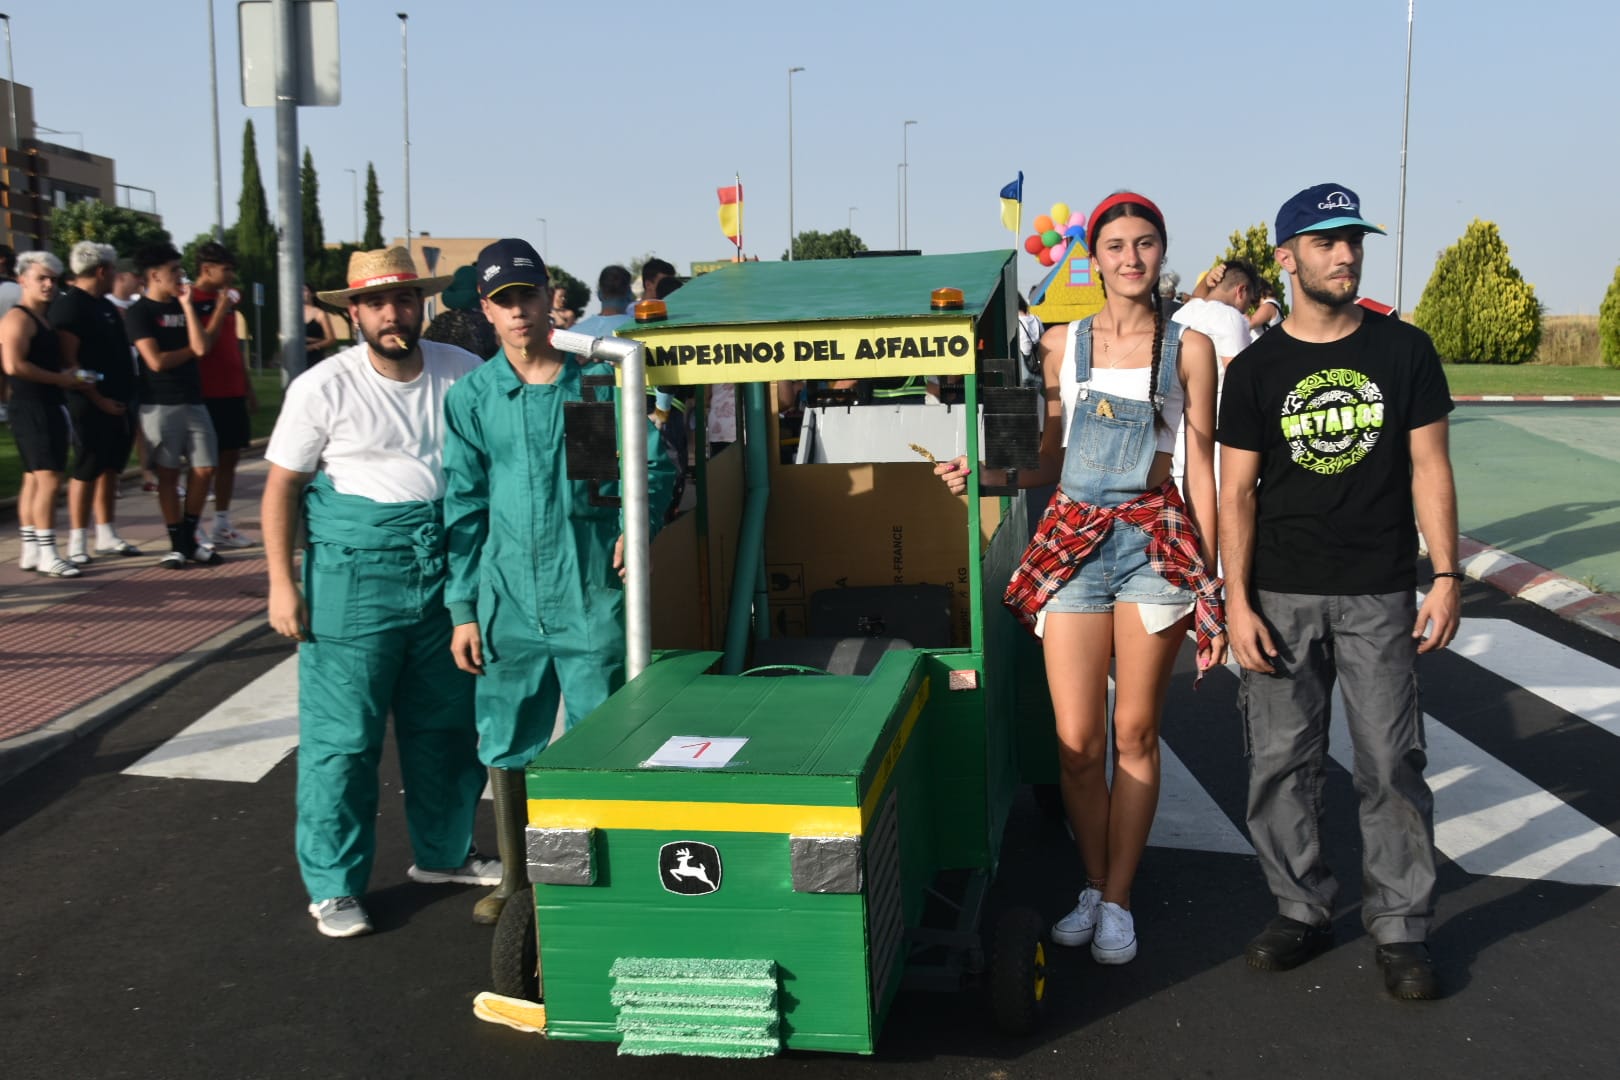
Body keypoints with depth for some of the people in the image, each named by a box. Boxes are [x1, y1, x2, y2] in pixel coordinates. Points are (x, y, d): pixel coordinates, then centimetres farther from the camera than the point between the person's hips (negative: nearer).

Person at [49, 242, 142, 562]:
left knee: (111, 469, 12)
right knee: (87, 470, -4)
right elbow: (68, 360, -18)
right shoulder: (69, 305, -11)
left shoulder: (105, 305, 16)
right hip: (92, 404, -8)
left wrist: (128, 396, 13)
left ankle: (106, 536, 19)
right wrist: (98, 399, -20)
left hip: (120, 402, 8)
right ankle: (77, 541, 2)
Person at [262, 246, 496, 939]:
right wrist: (282, 583, -8)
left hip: (448, 568, 4)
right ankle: (334, 887, 12)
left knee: (447, 723, 15)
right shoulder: (324, 387, -5)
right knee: (343, 734, -2)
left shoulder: (463, 374, 4)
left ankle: (444, 853, 34)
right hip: (356, 572, -4)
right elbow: (282, 485, -1)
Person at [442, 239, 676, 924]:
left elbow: (653, 463, 7)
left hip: (591, 597, -2)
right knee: (506, 747, 11)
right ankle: (516, 879, 29)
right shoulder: (471, 398, 4)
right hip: (509, 602, 2)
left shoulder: (598, 381, 0)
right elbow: (463, 507, 6)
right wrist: (462, 609, 3)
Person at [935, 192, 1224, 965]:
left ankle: (1117, 901, 19)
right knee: (1077, 740, -1)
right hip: (1073, 539, 1)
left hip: (1157, 542, -1)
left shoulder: (1189, 348, 3)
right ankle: (1093, 884, 22)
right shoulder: (1062, 344, 7)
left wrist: (1212, 587, 1)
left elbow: (1202, 471, 4)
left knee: (1134, 733, 5)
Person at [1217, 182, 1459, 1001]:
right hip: (1282, 596, 1)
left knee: (1391, 763, 2)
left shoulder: (1404, 351, 4)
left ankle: (1401, 928, 15)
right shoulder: (1256, 367, 2)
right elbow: (1236, 490, 1)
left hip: (1379, 595, 0)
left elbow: (1429, 469, 4)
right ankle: (1301, 910, 21)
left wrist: (1445, 576, -3)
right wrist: (1237, 601, -6)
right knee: (1281, 761, 5)